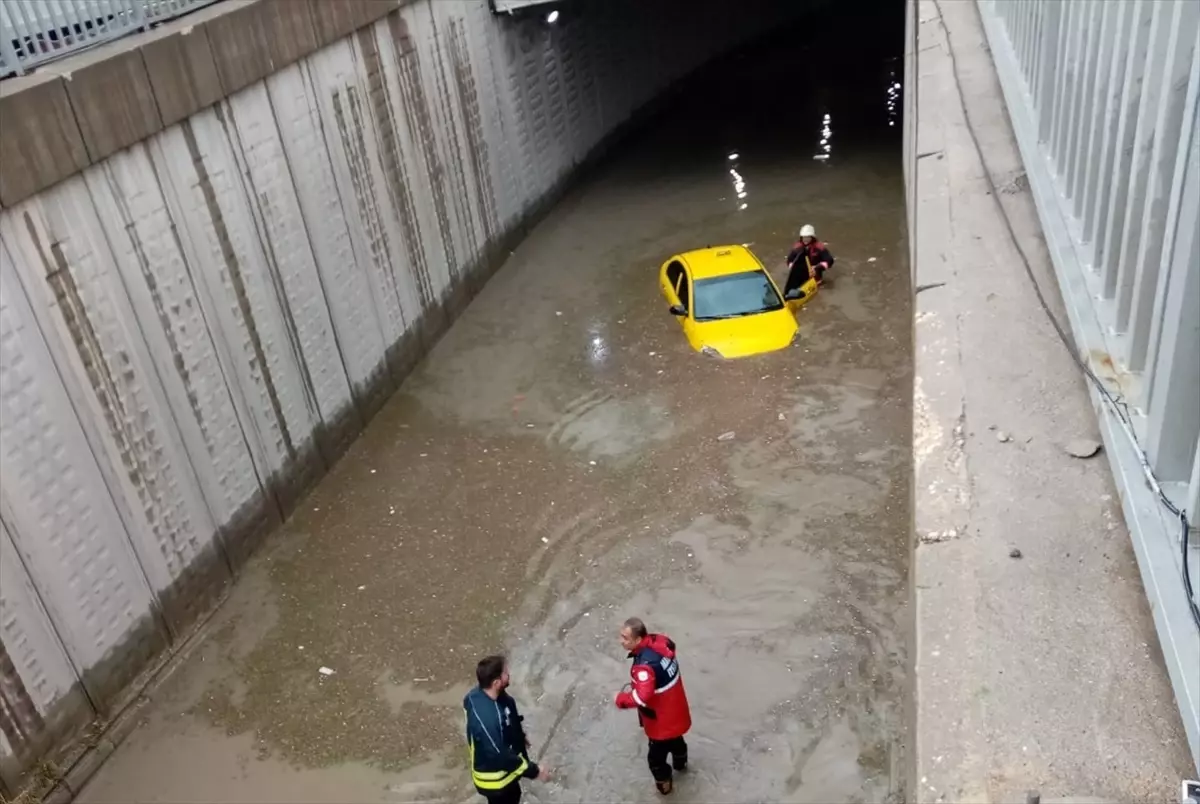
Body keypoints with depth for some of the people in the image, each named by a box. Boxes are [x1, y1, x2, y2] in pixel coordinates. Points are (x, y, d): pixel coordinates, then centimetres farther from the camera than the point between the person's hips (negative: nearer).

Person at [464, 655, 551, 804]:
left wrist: (520, 736, 22)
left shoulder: (481, 694, -14)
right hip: (494, 777, -8)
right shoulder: (486, 718, -43)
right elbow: (501, 756, -32)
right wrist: (534, 771, -22)